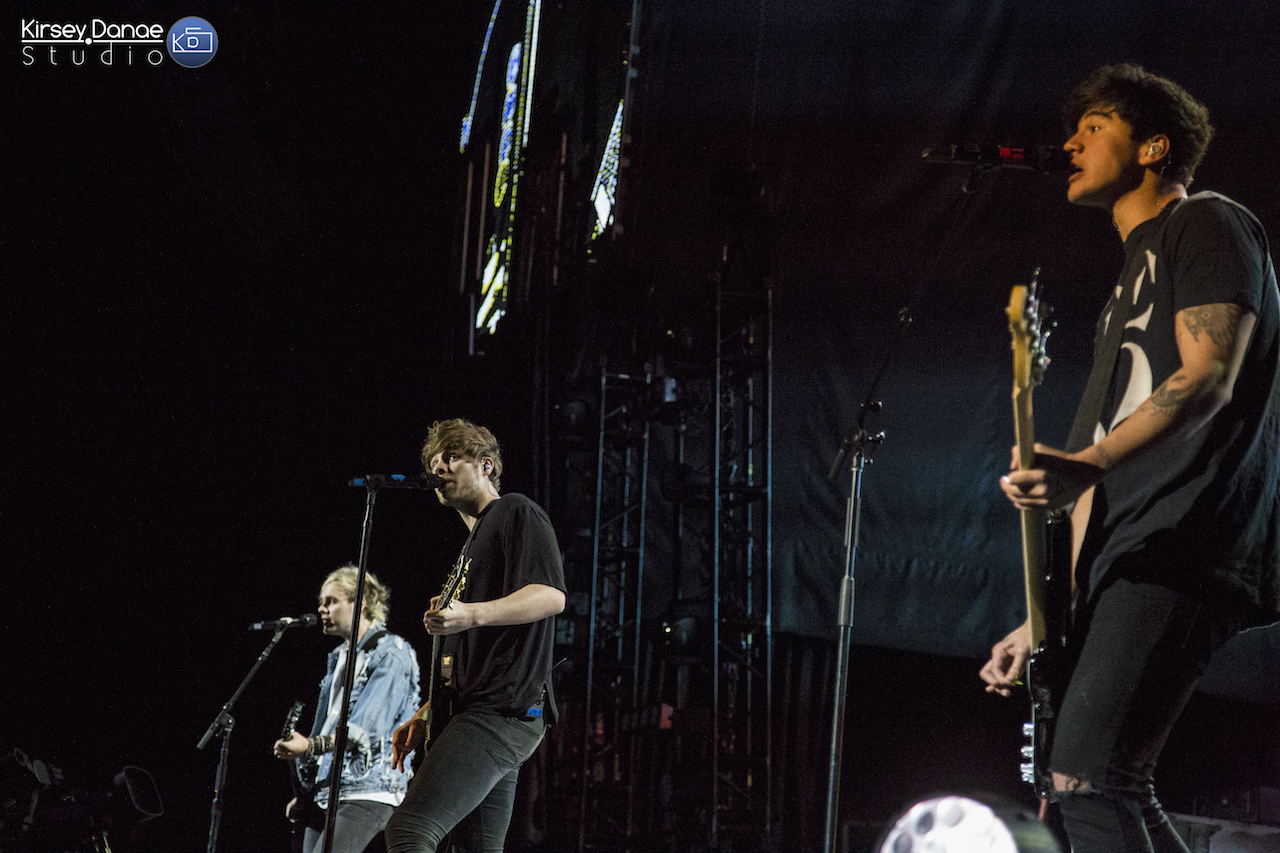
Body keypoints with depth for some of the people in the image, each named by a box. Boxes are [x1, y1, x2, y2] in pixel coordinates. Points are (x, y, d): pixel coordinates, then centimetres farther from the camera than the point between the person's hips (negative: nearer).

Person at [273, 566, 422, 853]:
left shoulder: (390, 654, -7)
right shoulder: (340, 657, 20)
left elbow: (365, 729, -18)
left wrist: (311, 746, -31)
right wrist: (304, 792, 20)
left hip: (368, 790, -9)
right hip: (326, 792, 9)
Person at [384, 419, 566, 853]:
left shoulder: (516, 513, 0)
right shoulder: (472, 543, 29)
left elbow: (551, 595, -16)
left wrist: (472, 615, -29)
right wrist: (425, 717, 23)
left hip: (502, 710, -10)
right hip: (479, 714, 10)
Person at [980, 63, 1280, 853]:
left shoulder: (1206, 224, 3)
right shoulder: (1132, 278, 28)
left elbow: (1209, 374, -15)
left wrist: (1089, 464, -30)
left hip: (1188, 547, -10)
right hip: (1130, 556, 10)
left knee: (1087, 778, -21)